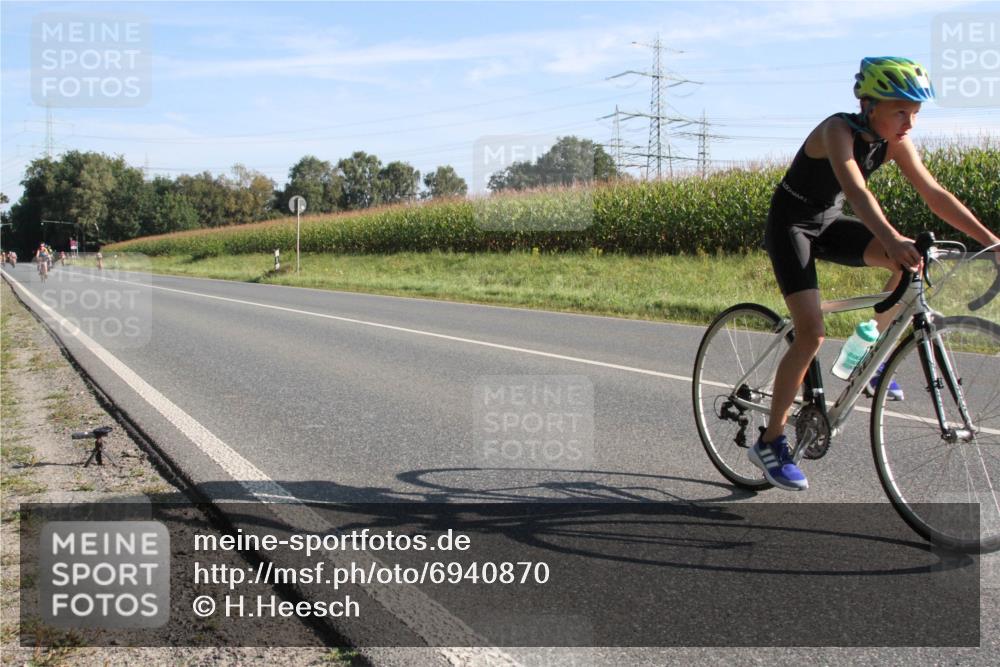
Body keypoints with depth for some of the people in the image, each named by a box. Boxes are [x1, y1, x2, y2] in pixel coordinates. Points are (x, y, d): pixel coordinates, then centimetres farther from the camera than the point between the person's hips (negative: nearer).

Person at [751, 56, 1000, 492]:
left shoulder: (894, 142, -6)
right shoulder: (837, 130, -26)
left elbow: (933, 194, -8)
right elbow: (855, 190, -43)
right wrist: (892, 239, -59)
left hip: (828, 223, 6)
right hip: (791, 224, -6)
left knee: (912, 260, -19)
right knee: (811, 334, -18)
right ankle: (770, 443, -8)